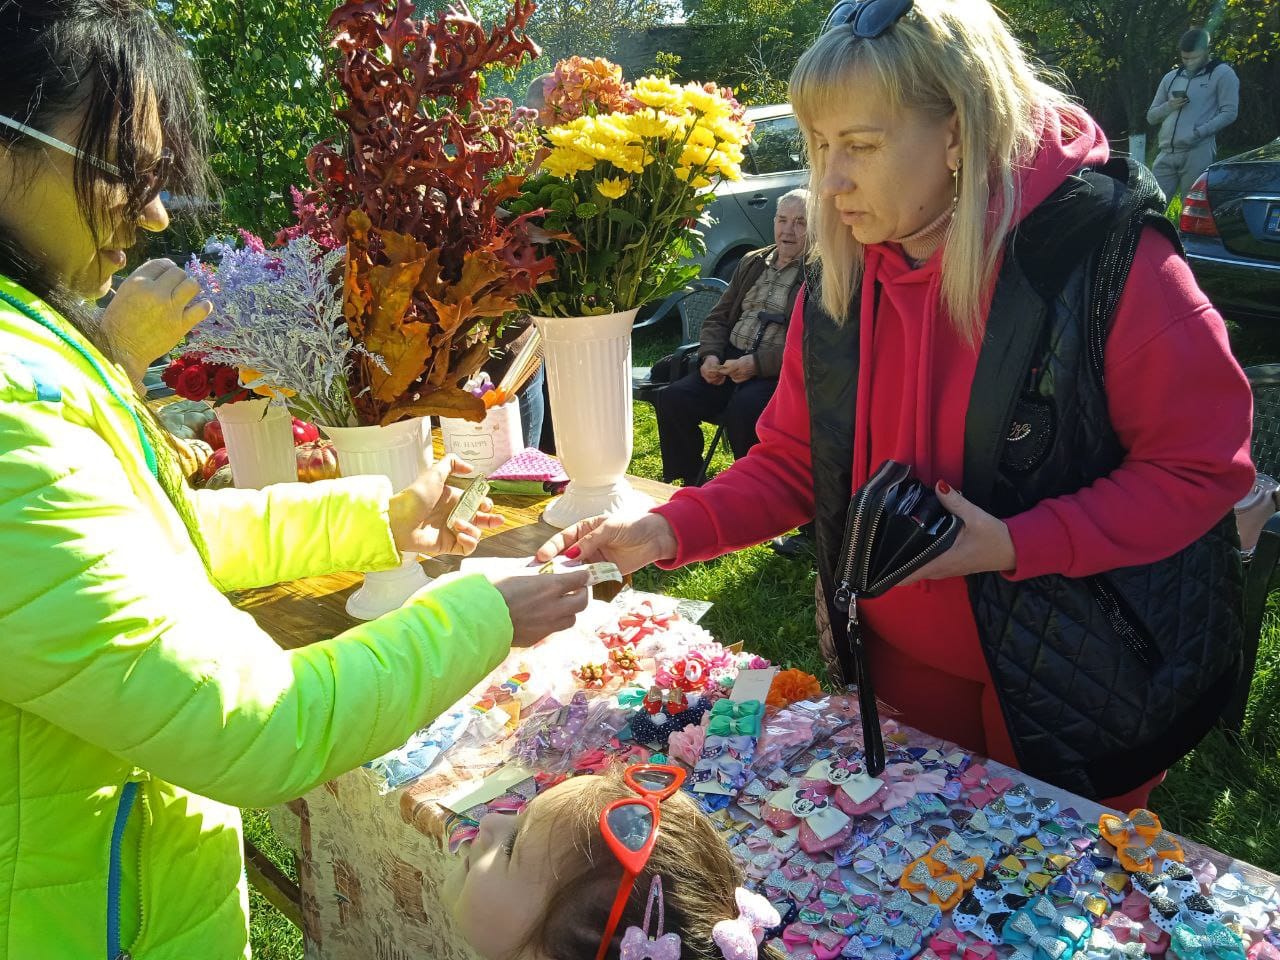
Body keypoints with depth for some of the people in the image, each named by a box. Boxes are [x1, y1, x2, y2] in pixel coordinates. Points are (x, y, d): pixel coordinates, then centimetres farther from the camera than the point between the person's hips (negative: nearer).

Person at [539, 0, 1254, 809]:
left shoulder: (1102, 251, -21)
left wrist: (1016, 545, -27)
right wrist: (667, 531, -14)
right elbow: (793, 462, 1)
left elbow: (1204, 465, -17)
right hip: (902, 672, 4)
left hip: (1074, 690, -4)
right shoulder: (839, 282, -5)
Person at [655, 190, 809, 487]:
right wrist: (710, 355, 0)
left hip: (777, 371, -6)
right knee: (671, 399, -18)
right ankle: (690, 483, -1)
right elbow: (718, 317, 21)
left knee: (742, 408, -36)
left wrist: (757, 363, -19)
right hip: (729, 360, 6)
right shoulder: (752, 262, 20)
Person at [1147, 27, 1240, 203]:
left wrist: (1198, 132, -15)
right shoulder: (1171, 77, 20)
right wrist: (1169, 106, 0)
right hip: (1166, 154, 5)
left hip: (1198, 153, -5)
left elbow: (1229, 113, -3)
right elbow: (1151, 117, 21)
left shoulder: (1222, 74, 5)